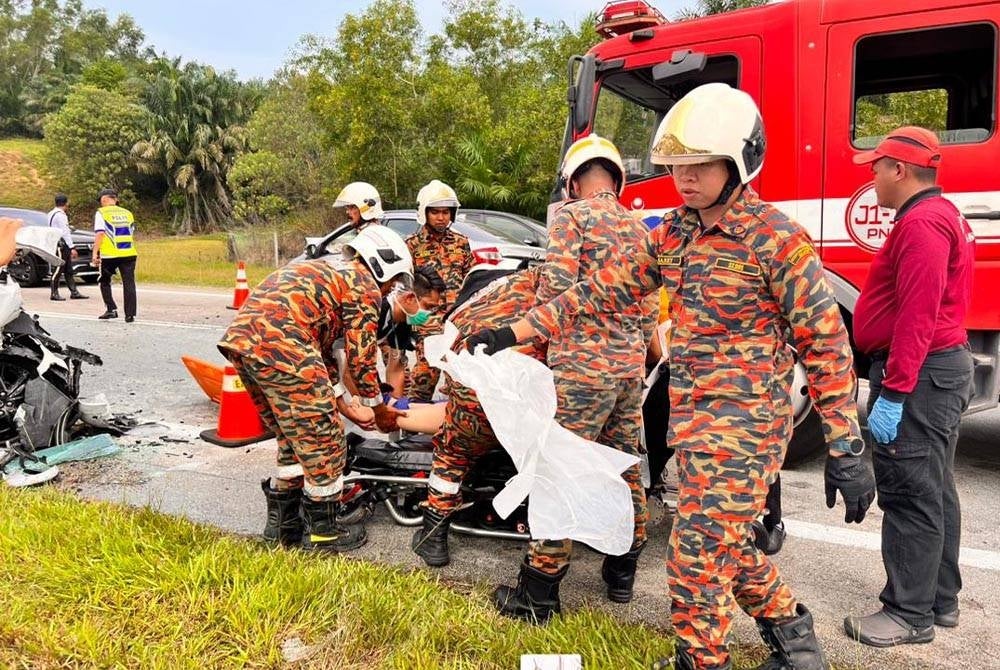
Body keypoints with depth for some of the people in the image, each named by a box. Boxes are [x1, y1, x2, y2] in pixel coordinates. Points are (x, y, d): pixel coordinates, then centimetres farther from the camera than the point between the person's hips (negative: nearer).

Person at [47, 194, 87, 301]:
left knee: (68, 270, 10)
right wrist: (72, 247, -19)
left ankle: (74, 292, 12)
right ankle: (54, 293, -3)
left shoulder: (52, 213, 18)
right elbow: (65, 232, -18)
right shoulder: (59, 215, -14)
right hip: (60, 245, -11)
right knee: (58, 269, -7)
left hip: (63, 246, 11)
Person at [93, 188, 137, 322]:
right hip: (129, 253, 3)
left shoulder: (101, 213, 0)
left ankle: (111, 309, 8)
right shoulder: (127, 213, 14)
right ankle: (130, 314, -1)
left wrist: (95, 253, -9)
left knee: (105, 282, 16)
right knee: (129, 283, 3)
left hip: (110, 255, -3)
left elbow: (99, 234, -9)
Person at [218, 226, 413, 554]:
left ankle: (281, 522, 33)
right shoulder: (365, 286, 6)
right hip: (280, 343, -9)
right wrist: (378, 410, 20)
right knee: (323, 441, 5)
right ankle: (323, 533, 18)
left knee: (294, 439, 23)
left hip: (240, 337, 9)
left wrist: (345, 406, 31)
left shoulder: (328, 270, 33)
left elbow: (322, 351, 32)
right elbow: (361, 357, 5)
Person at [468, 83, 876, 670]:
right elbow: (603, 291, 10)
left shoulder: (775, 239, -13)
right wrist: (514, 331, 7)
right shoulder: (673, 236, 7)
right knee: (723, 544, 20)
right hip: (693, 420, 8)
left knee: (697, 560, -2)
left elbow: (828, 343, -13)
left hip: (744, 424, -8)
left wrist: (847, 450, -14)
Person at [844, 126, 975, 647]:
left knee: (910, 496, -4)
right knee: (933, 491, 17)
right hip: (942, 368, 11)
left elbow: (917, 317, -25)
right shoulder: (941, 215, 18)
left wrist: (893, 393, -25)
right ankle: (940, 599, 28)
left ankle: (910, 614, 5)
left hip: (918, 375, -11)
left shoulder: (921, 223, -17)